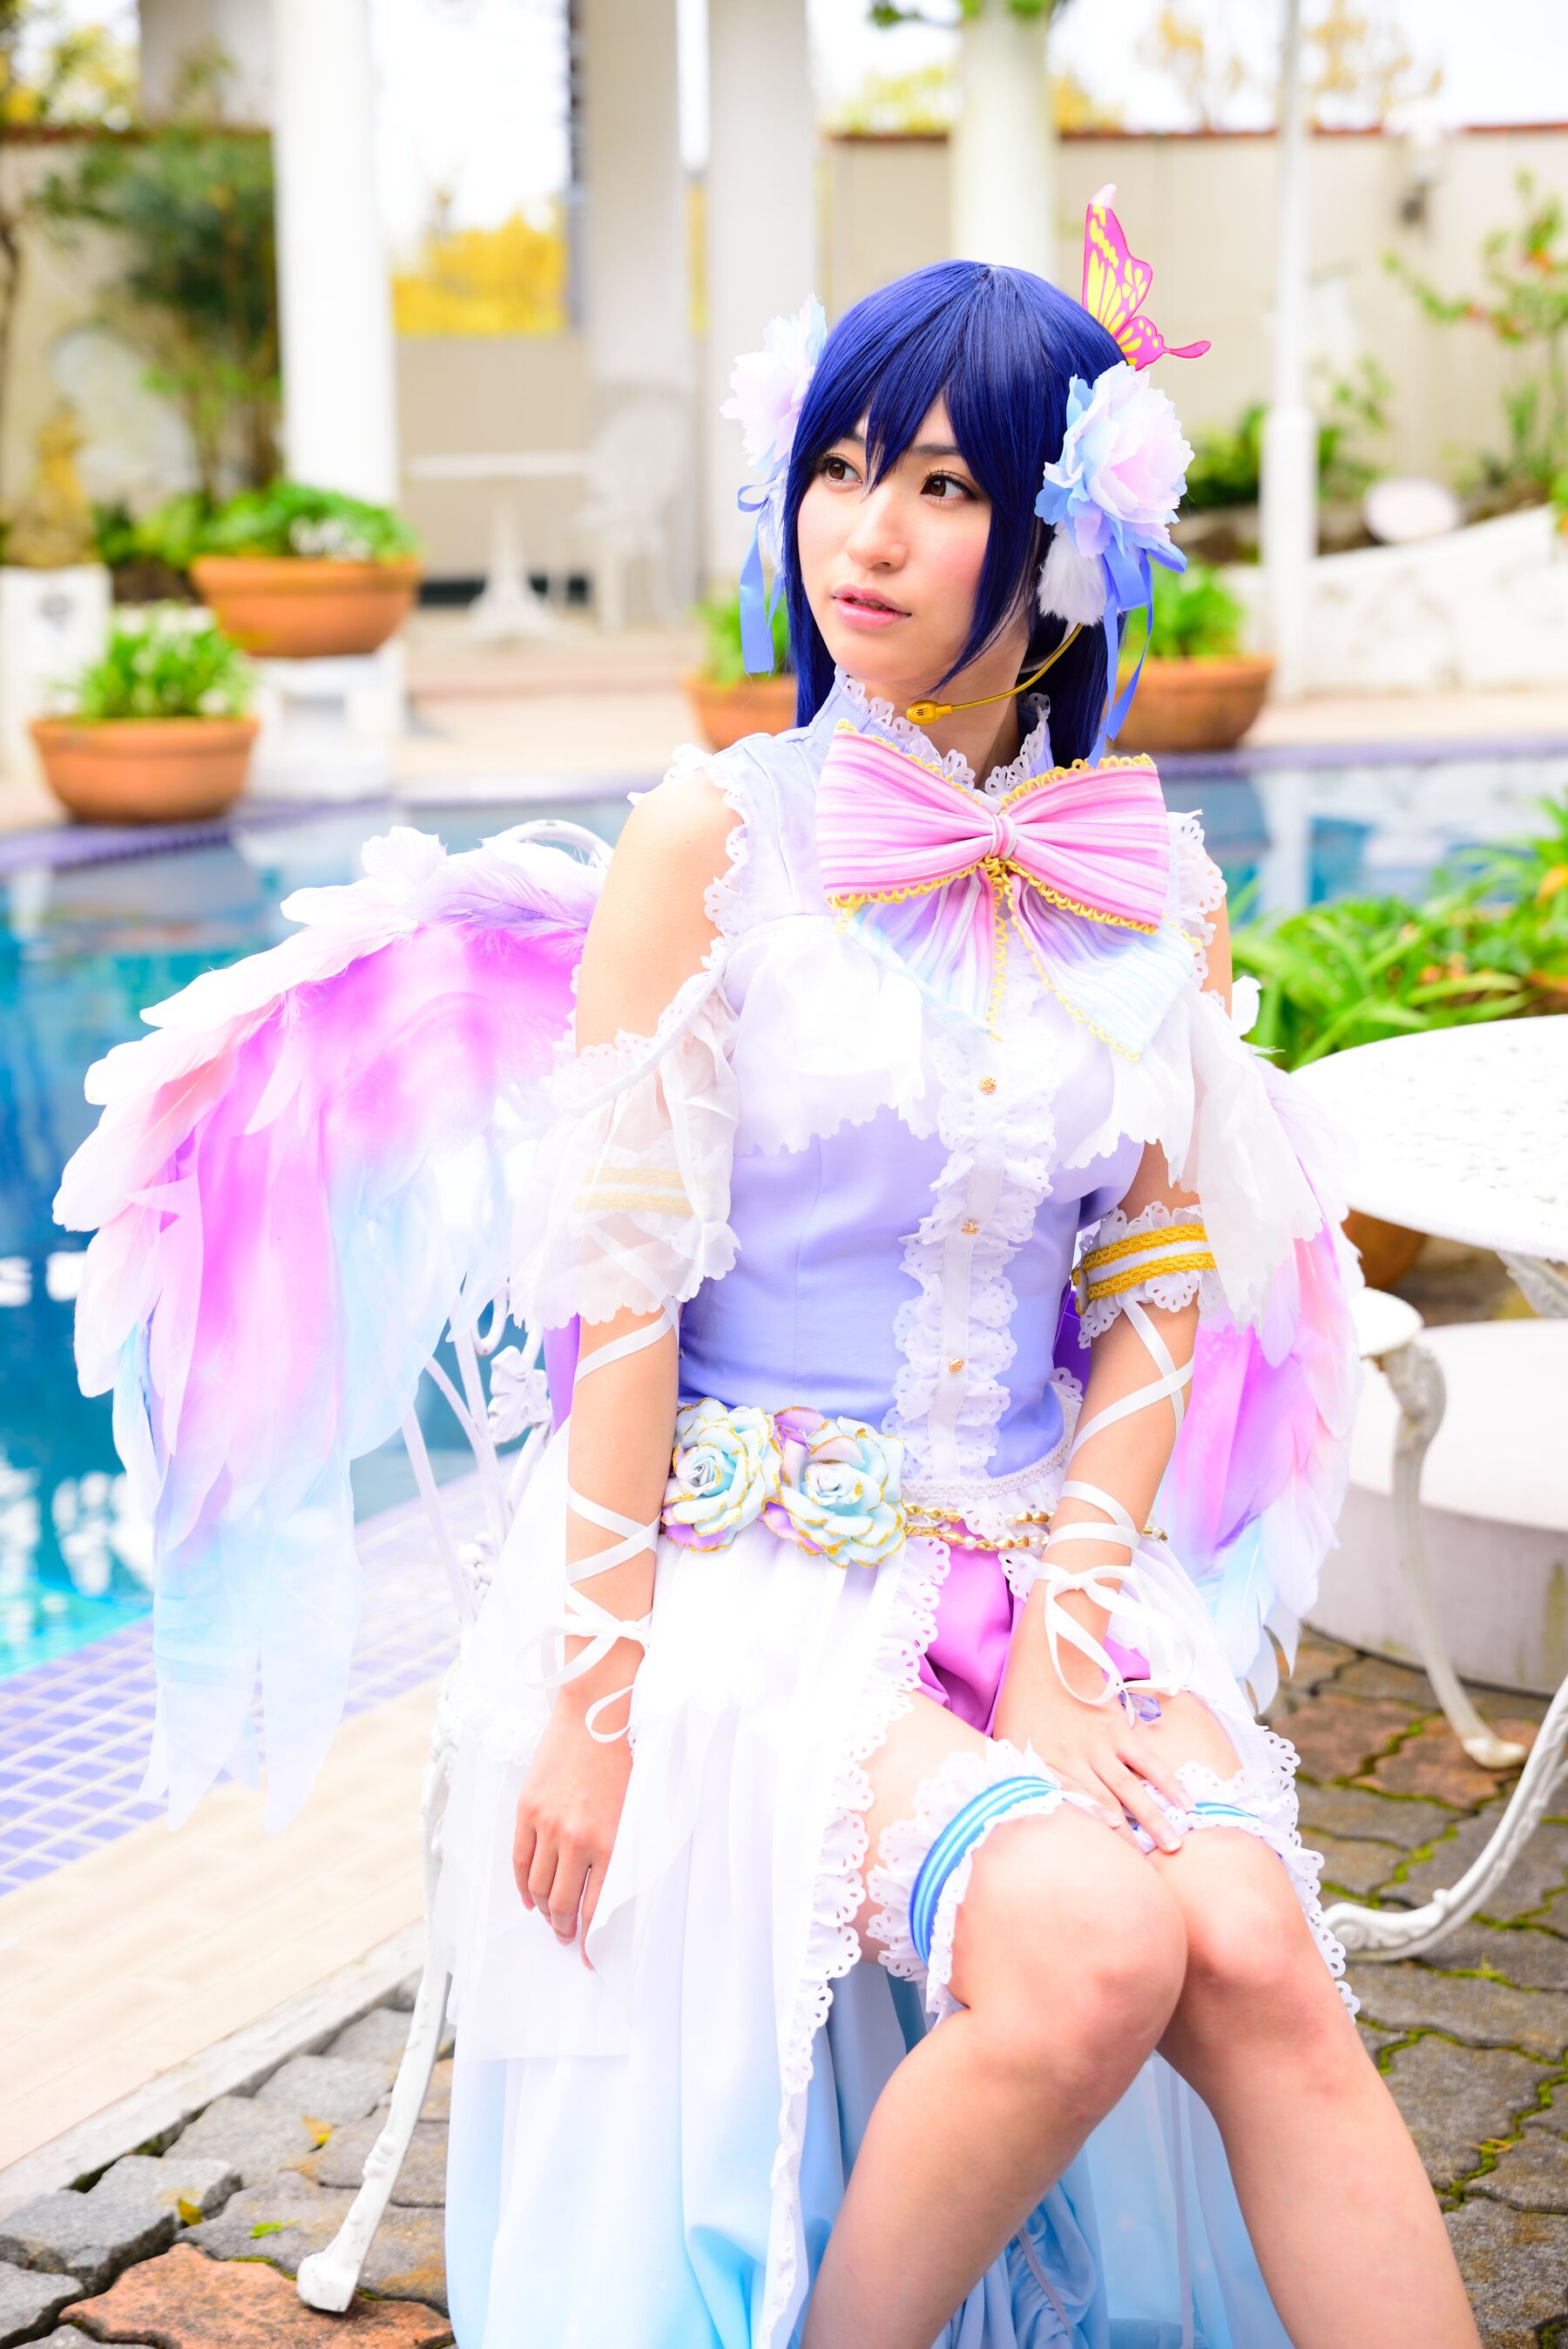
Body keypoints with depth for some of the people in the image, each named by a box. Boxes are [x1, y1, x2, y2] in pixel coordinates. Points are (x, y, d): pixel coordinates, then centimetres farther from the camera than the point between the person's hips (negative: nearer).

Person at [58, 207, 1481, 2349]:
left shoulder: (1148, 879, 4)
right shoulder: (714, 843, -6)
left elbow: (1156, 1295, 4)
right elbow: (620, 1299, -8)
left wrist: (1063, 1648, -7)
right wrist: (591, 1690, -11)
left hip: (1044, 1552, 3)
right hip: (752, 1560, -3)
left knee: (1262, 1961, -22)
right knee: (1091, 1950, -25)